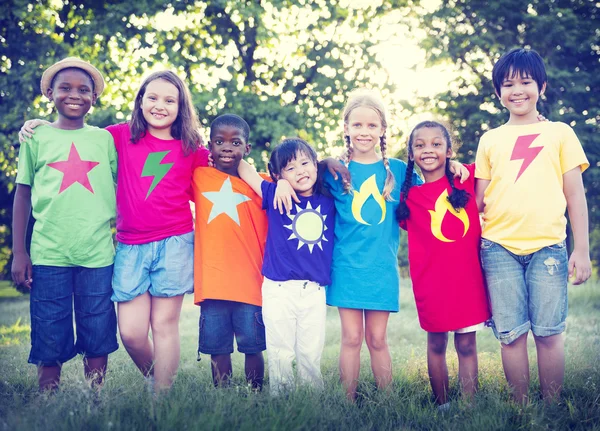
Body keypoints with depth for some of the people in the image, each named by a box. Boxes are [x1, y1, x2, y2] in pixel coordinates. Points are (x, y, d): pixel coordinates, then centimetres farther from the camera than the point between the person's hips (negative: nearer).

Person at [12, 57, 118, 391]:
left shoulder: (104, 138, 9)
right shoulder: (37, 137, 6)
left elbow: (120, 191, 12)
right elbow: (23, 195, 8)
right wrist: (19, 253, 3)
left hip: (98, 254, 1)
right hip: (48, 254, -1)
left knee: (99, 339, 5)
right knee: (49, 341, 4)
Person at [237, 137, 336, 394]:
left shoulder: (328, 203, 6)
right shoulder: (276, 196, 1)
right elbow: (243, 168, 1)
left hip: (315, 292, 2)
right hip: (279, 289, -2)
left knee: (312, 354, 11)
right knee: (280, 353, 6)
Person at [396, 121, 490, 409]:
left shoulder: (468, 177, 3)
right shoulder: (409, 196, 3)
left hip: (468, 276, 0)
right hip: (431, 281, 0)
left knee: (467, 344, 6)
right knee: (436, 345, 9)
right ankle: (442, 406, 21)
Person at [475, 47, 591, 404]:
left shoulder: (560, 133, 10)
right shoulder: (490, 140, 14)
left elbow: (575, 194, 7)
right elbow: (479, 199, 14)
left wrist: (582, 250, 1)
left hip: (548, 246, -1)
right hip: (499, 247, 1)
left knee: (549, 333, -1)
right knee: (511, 334, 2)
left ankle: (553, 408, 12)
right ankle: (521, 408, 15)